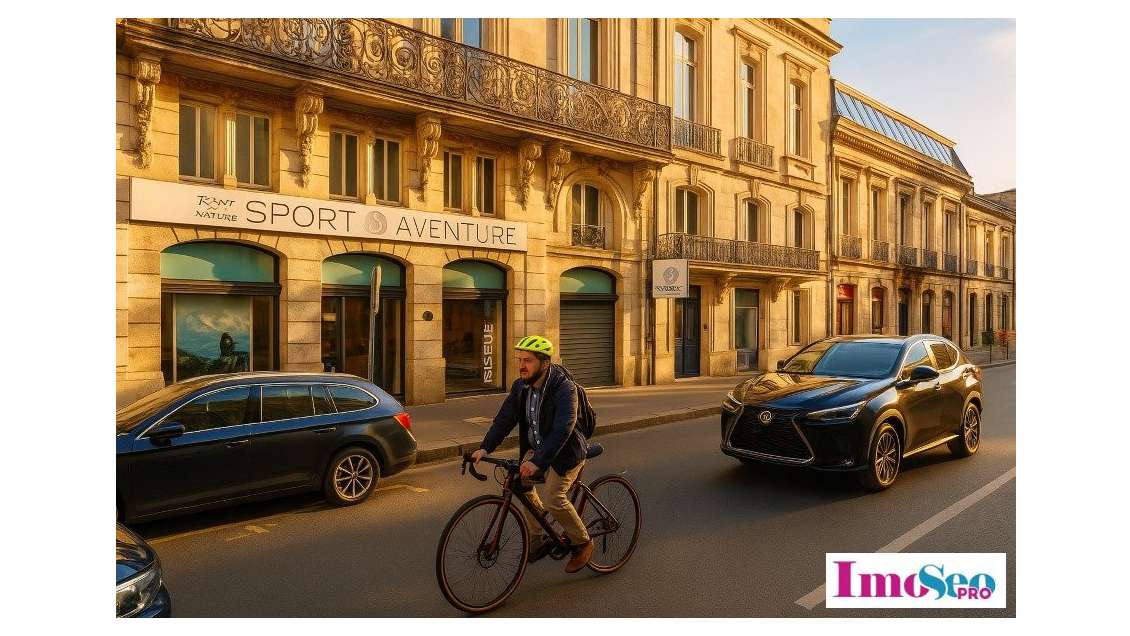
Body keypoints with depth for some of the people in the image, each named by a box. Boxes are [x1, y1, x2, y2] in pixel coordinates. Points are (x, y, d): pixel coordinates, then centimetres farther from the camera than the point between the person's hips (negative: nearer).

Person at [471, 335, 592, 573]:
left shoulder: (564, 388, -26)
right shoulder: (520, 386, -5)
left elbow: (562, 429, -36)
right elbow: (505, 418, -8)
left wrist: (538, 461, -45)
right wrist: (485, 447, -22)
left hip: (565, 452, -7)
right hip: (536, 448, 7)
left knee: (553, 499, -19)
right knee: (520, 483, -8)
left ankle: (582, 543, 6)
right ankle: (540, 539, 9)